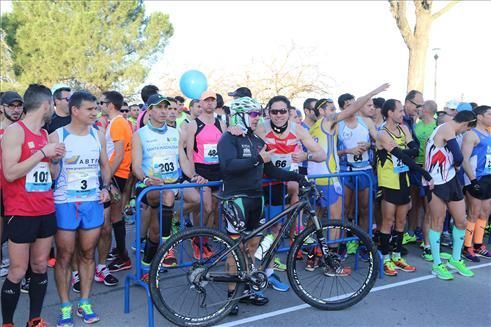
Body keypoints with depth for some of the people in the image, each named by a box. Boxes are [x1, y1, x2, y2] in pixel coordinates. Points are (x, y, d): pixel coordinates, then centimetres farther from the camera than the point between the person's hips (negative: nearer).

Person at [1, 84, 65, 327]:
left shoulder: (44, 133, 11)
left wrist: (54, 159, 4)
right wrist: (42, 153, -18)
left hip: (46, 211, 7)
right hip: (21, 213, -7)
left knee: (40, 267, 11)